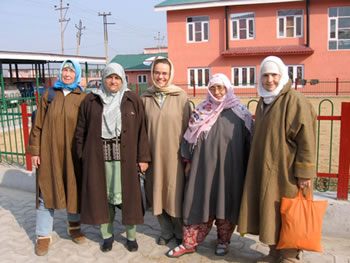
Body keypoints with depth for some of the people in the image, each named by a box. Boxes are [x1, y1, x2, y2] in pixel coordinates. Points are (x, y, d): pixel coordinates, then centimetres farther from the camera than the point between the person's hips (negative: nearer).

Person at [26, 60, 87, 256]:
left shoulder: (83, 98, 1)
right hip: (49, 151, 1)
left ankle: (74, 226, 32)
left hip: (72, 152, 0)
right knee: (46, 192, 5)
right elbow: (38, 124, 4)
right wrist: (34, 150, 0)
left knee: (74, 189, 11)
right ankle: (44, 236, 17)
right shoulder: (49, 94, 4)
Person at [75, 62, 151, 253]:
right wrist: (82, 156, 3)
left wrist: (143, 157, -4)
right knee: (102, 195, 8)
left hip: (124, 157, -1)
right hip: (98, 157, 2)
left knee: (126, 195, 2)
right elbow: (81, 131, 8)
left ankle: (131, 236, 20)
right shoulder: (90, 101, 7)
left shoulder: (133, 100, 4)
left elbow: (141, 130, 1)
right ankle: (107, 235, 26)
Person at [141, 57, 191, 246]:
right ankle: (166, 231, 30)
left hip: (174, 155, -2)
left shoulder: (181, 96, -3)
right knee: (157, 193, 10)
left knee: (176, 194, 4)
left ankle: (180, 232, 26)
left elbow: (187, 126, -2)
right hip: (153, 155, 3)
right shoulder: (145, 98, 5)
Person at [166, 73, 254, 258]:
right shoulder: (201, 111, 4)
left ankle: (224, 240, 29)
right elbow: (190, 137, 8)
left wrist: (247, 166, 2)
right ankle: (189, 243, 17)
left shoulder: (239, 113, 0)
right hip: (204, 166, 1)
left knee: (226, 204, 10)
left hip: (229, 168, -1)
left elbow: (249, 139, 3)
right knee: (200, 203, 6)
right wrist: (188, 161, 6)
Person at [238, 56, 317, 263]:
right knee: (269, 210, 14)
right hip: (265, 168, 7)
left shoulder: (295, 101, -12)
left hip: (285, 170, -7)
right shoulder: (264, 101, 12)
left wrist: (304, 172, -19)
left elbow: (306, 139, -16)